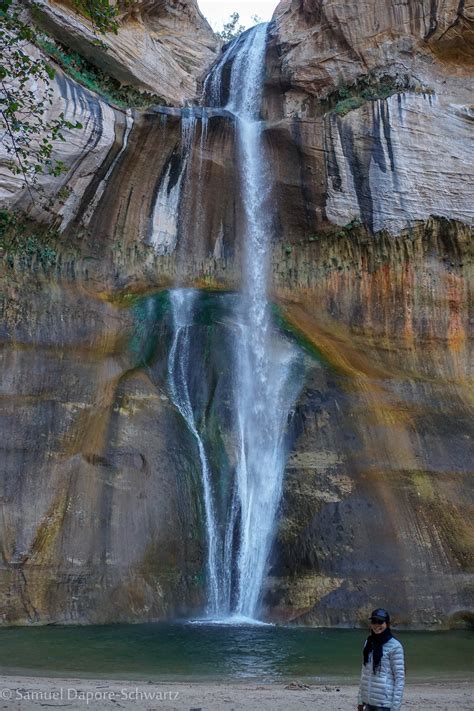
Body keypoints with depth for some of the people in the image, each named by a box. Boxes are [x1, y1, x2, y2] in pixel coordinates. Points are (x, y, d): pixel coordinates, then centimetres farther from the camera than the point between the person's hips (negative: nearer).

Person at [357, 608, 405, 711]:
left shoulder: (394, 646, -8)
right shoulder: (369, 642, 10)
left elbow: (399, 678, -9)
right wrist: (360, 700, 14)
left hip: (384, 703, -6)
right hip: (368, 701, 6)